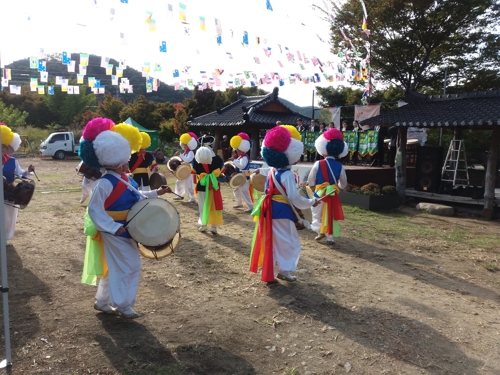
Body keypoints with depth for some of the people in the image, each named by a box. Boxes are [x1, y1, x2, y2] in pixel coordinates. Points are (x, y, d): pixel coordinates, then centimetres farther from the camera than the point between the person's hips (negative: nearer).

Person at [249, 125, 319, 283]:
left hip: (270, 210, 8)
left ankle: (267, 272, 22)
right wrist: (311, 202, -7)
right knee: (290, 242, 8)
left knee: (270, 241, 15)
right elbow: (294, 198, -19)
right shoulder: (287, 174, -18)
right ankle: (284, 270, 14)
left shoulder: (272, 171, 8)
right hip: (282, 212, -8)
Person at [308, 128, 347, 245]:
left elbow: (310, 180, -4)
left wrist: (313, 187, 15)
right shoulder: (340, 166, -3)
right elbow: (343, 184, 5)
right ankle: (330, 237, 12)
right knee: (331, 216, 10)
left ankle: (320, 231, 7)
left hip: (320, 194, -2)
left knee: (317, 214, 15)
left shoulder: (318, 164, -11)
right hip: (333, 195, 2)